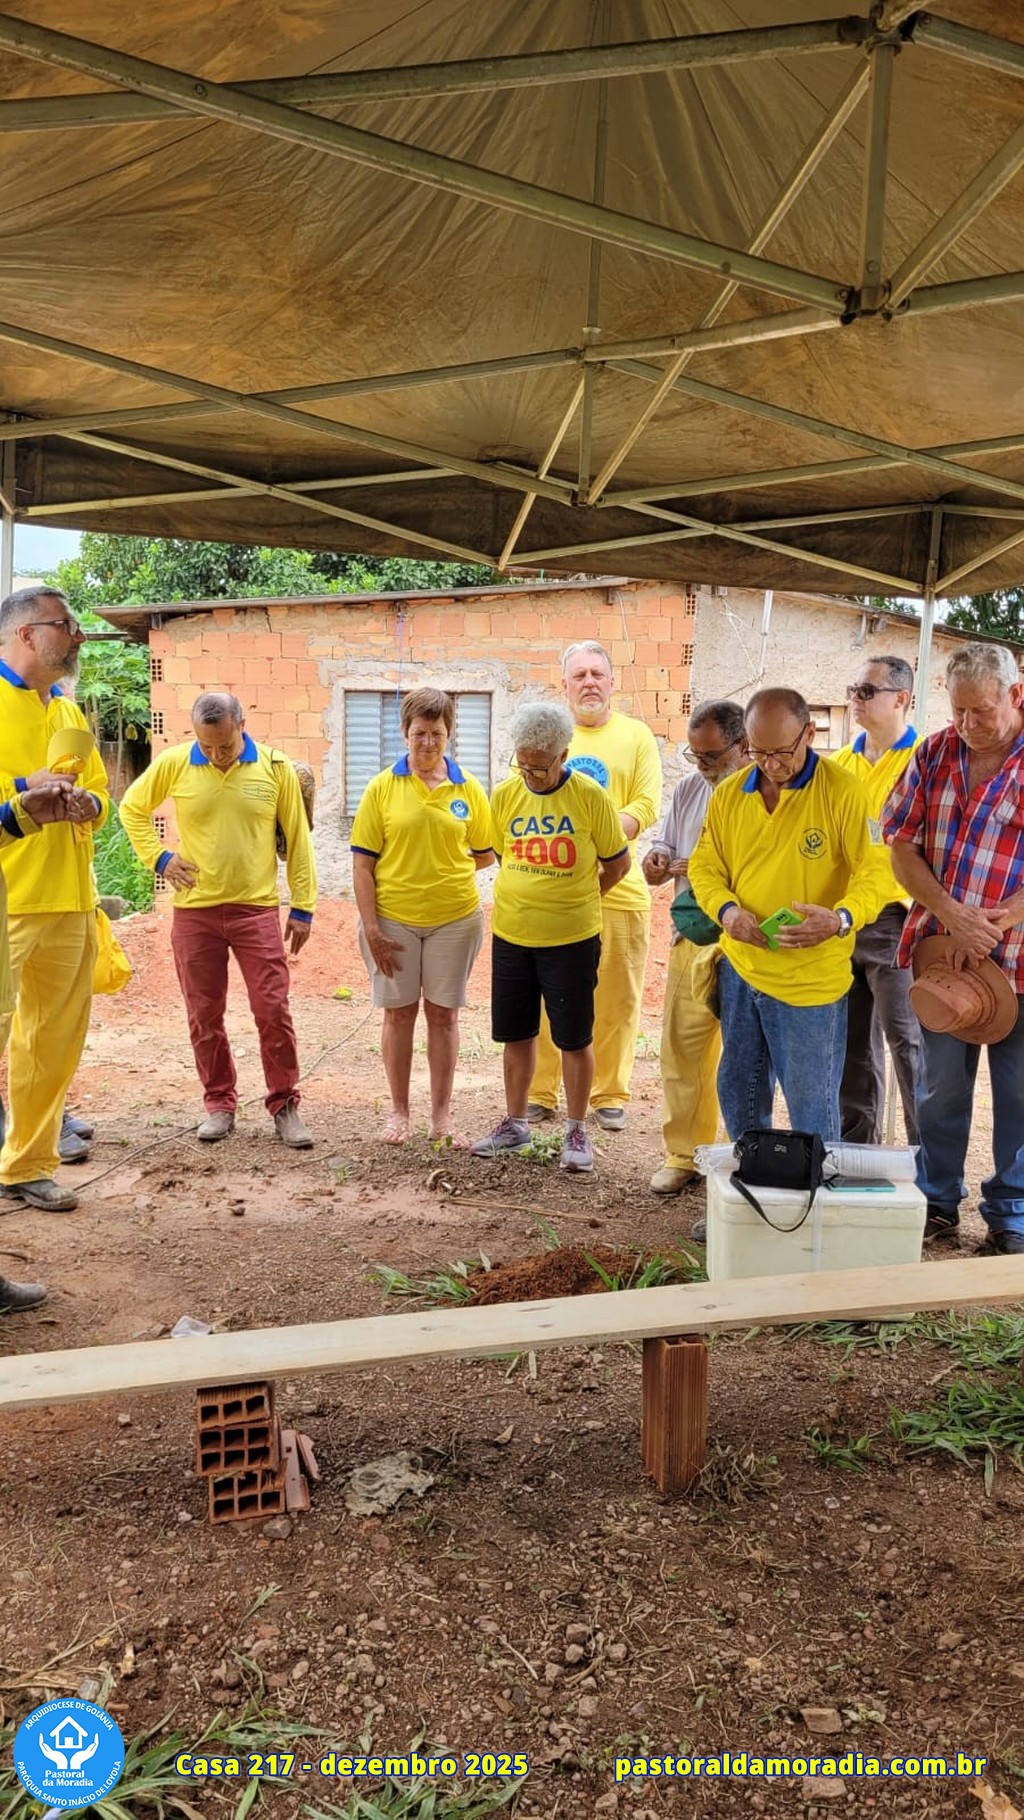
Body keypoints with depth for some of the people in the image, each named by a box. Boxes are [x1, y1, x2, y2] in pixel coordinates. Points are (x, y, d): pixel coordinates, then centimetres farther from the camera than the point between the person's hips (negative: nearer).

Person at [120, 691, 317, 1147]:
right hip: (194, 910, 1)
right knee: (204, 1015, 8)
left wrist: (303, 906, 0)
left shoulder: (275, 767, -4)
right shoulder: (173, 763, -3)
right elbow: (132, 808, 12)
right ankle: (219, 1104, 23)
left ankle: (284, 1105, 11)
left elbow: (297, 838, 1)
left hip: (257, 908, -1)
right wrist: (157, 857, -1)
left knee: (272, 1010, -2)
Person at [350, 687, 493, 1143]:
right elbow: (362, 862, -3)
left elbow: (484, 854, 10)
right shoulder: (383, 787, -2)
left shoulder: (468, 788, 2)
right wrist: (371, 927, -8)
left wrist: (445, 867, -4)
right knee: (399, 1014, 8)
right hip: (393, 920, -1)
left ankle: (442, 1114, 20)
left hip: (454, 918, 1)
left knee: (443, 1014, 9)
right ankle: (399, 1113, 21)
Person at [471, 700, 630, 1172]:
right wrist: (530, 899, 9)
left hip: (571, 939, -3)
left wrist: (576, 901, 4)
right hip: (511, 936, 4)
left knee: (574, 1039, 6)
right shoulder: (504, 796, 0)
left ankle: (577, 1131, 21)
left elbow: (618, 863, 1)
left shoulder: (589, 796, -10)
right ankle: (515, 1123, 29)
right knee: (516, 1033, 14)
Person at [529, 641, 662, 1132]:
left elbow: (647, 805, -2)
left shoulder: (636, 735, 8)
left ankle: (610, 1095, 16)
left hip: (617, 887, 0)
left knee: (616, 999, 3)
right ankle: (540, 1093, 14)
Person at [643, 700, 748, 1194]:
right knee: (682, 1049, 10)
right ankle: (683, 1154, 23)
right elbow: (664, 844, 19)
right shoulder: (690, 787, 10)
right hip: (691, 942, 6)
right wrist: (658, 860, -4)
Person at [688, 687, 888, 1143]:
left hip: (811, 980, -5)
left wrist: (841, 919, -32)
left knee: (812, 1111, 5)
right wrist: (725, 909, -12)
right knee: (738, 1096, 19)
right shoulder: (729, 794, 4)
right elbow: (704, 866, 9)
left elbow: (873, 871, -13)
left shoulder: (843, 792, -11)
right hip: (739, 968, 5)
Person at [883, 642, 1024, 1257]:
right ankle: (937, 1203, 28)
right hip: (938, 951, 3)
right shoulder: (936, 752, 3)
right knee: (940, 1086, 13)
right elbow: (902, 843, 1)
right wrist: (951, 916, -12)